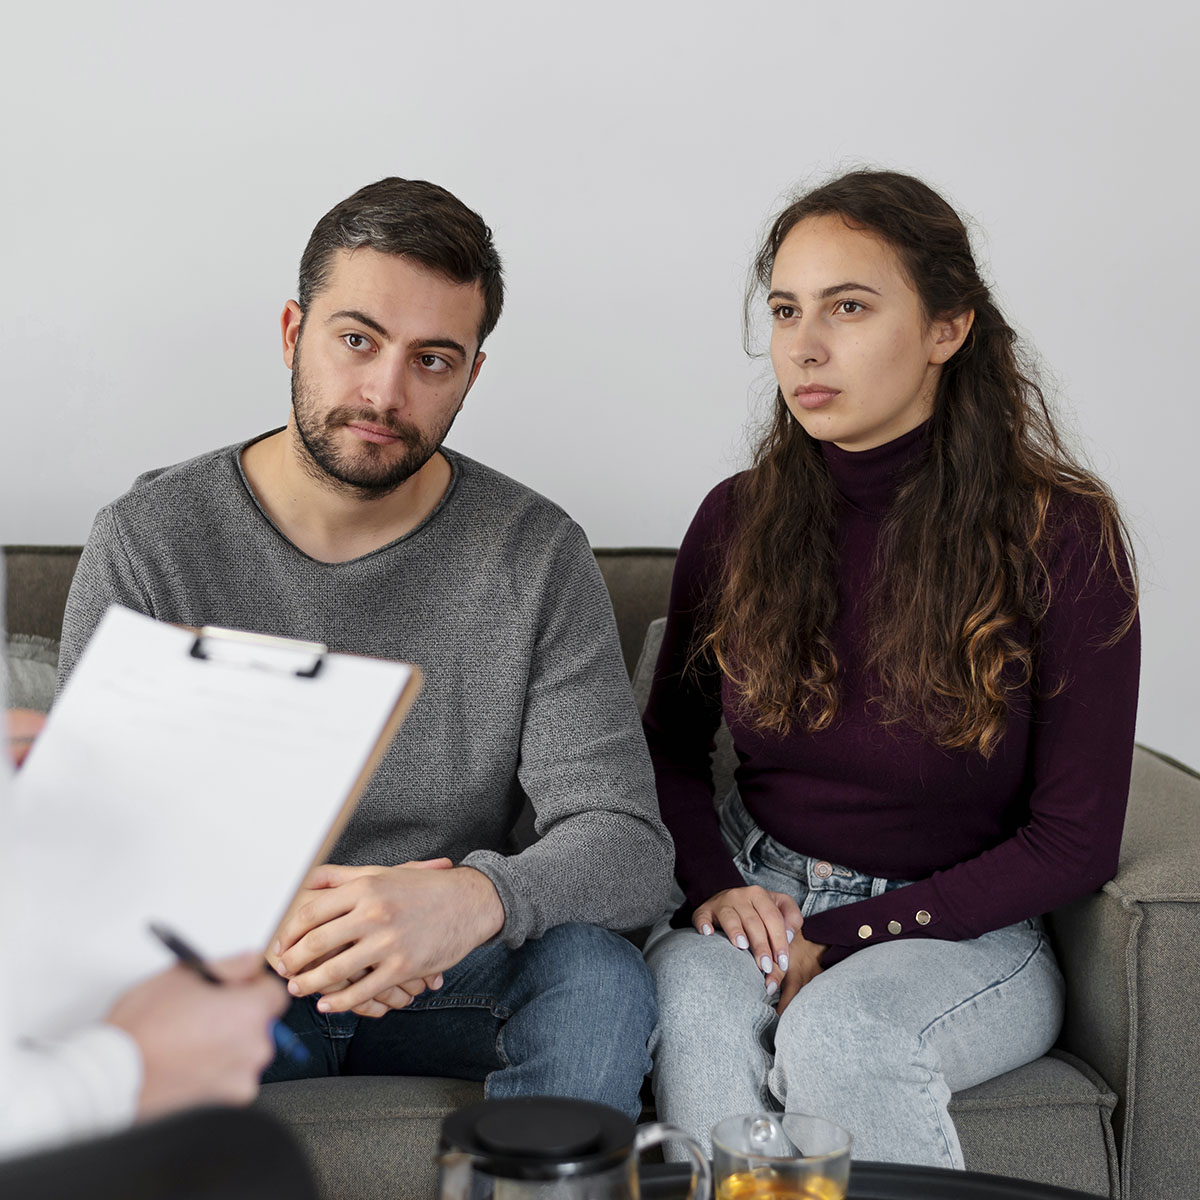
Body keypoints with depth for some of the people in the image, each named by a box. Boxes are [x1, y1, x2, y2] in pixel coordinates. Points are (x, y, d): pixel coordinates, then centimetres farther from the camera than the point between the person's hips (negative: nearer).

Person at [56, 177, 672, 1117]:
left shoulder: (536, 555, -6)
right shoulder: (148, 541, -6)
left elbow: (628, 847, -12)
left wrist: (478, 897, -35)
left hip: (452, 984, 1)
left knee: (600, 973, -29)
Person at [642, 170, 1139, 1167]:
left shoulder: (1062, 540, -11)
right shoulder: (738, 520, 0)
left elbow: (1074, 841, -9)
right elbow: (672, 744, 13)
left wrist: (842, 939, -16)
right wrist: (710, 883, -9)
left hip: (964, 927, -2)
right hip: (755, 894, 3)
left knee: (836, 1030, -33)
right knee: (698, 999, -30)